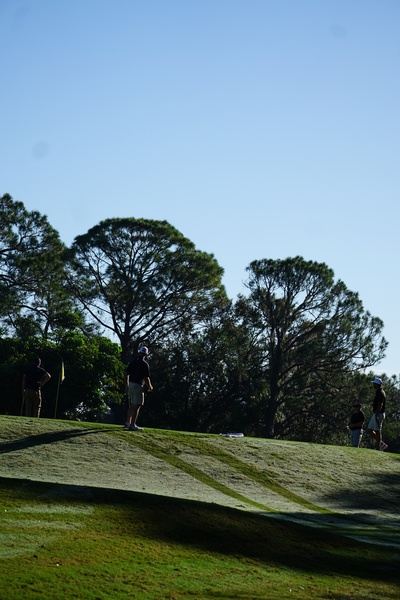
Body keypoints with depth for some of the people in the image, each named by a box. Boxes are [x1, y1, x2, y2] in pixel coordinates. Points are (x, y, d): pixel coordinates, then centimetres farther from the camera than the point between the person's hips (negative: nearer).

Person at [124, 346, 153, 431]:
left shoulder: (132, 362, 8)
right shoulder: (145, 364, -12)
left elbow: (126, 374, 11)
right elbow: (146, 378, -14)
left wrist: (126, 385, 21)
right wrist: (150, 387, 2)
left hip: (131, 385, 7)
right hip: (138, 386, -7)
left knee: (131, 405, 19)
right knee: (137, 406, -4)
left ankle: (128, 422, 26)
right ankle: (132, 425, -7)